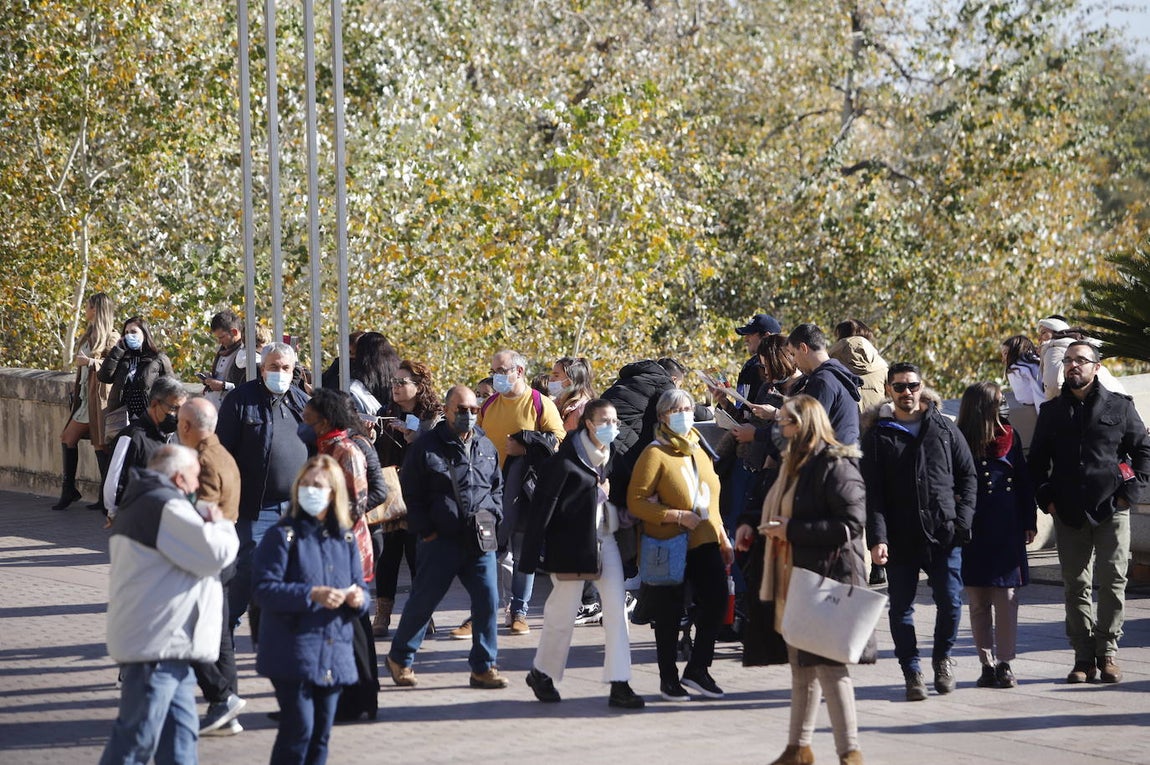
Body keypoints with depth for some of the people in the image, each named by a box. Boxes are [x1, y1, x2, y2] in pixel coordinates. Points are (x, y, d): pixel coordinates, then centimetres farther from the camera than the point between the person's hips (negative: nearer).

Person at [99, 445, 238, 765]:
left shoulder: (139, 505, 19)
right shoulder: (167, 507, -15)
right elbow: (215, 552, -18)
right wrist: (220, 524, 2)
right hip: (158, 645, -11)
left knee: (180, 734, 12)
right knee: (136, 738, -7)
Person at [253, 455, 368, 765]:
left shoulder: (345, 539, 12)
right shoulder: (283, 535, -4)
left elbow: (359, 588, 16)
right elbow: (263, 590, -13)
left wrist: (357, 599, -8)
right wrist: (311, 594, -23)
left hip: (333, 654, 5)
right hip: (292, 654, -5)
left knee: (321, 732, 8)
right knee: (299, 727, -13)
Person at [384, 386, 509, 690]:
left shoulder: (486, 447, 13)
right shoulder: (426, 447, -3)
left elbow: (497, 487, 23)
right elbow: (411, 494, 0)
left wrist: (492, 514, 5)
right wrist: (426, 531, -5)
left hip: (480, 542, 4)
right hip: (440, 540, -4)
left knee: (487, 601, -3)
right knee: (422, 602, 3)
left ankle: (483, 667, 7)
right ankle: (400, 659, 21)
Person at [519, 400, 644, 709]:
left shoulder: (614, 456, 6)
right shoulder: (567, 458, -13)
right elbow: (544, 505, -13)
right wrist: (533, 552, -16)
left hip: (605, 539, 6)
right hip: (571, 541, -6)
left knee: (616, 608, -3)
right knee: (563, 609, 4)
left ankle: (619, 684, -3)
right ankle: (542, 673, 26)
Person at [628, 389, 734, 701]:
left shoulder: (699, 449, 13)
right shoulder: (655, 453, -8)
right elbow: (635, 502, -15)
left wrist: (723, 540, 18)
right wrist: (677, 516, -21)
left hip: (704, 542, 5)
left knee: (717, 599, -6)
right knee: (670, 613, 3)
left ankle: (697, 668, 9)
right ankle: (668, 678, 17)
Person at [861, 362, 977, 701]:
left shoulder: (944, 428, 9)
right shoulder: (879, 436, 5)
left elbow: (968, 476, 11)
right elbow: (872, 492, -1)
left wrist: (962, 520, -2)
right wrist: (877, 537, -12)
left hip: (944, 534, 0)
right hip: (900, 539, 0)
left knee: (950, 602, -1)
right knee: (901, 609, 2)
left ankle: (942, 657, 23)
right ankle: (912, 672, 14)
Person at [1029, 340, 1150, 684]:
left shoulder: (1119, 407, 5)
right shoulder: (1051, 411, 12)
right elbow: (1037, 460, 17)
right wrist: (1046, 498, 6)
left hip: (1111, 510, -2)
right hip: (1068, 514, 2)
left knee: (1113, 581, -4)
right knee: (1075, 586, 2)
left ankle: (1107, 652, 5)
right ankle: (1084, 656, 7)